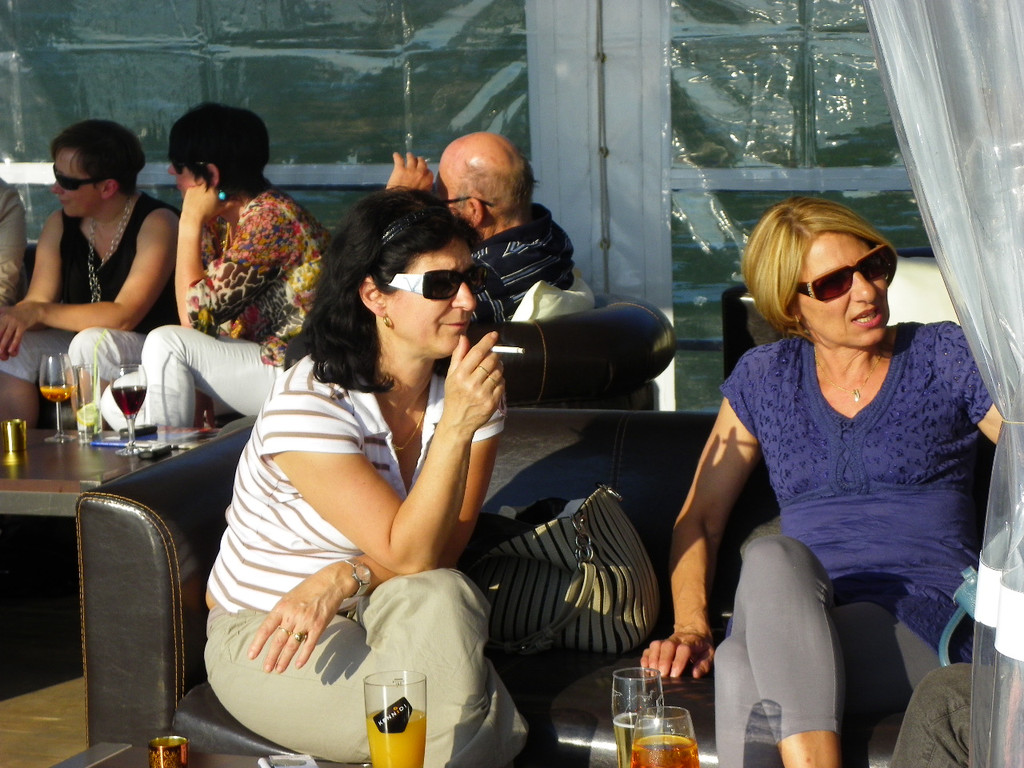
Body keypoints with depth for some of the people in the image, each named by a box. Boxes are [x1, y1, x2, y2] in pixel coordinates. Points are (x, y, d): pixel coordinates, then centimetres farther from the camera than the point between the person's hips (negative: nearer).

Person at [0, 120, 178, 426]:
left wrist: (39, 313, -27)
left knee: (93, 341, -33)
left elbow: (124, 316, -24)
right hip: (79, 340, 6)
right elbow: (35, 303, 0)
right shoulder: (60, 224, 4)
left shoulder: (156, 224, -17)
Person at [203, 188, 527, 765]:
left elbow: (443, 547, -10)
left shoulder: (469, 388, -3)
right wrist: (455, 427, -37)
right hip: (261, 635, -5)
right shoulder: (308, 402, -21)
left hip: (377, 616, 5)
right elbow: (408, 553, -25)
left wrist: (340, 580, -28)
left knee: (439, 602, -31)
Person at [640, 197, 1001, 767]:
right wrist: (691, 628, 1)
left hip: (925, 615, -2)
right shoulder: (765, 378, 19)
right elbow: (700, 518, 18)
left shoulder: (945, 357, 12)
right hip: (797, 621, 3)